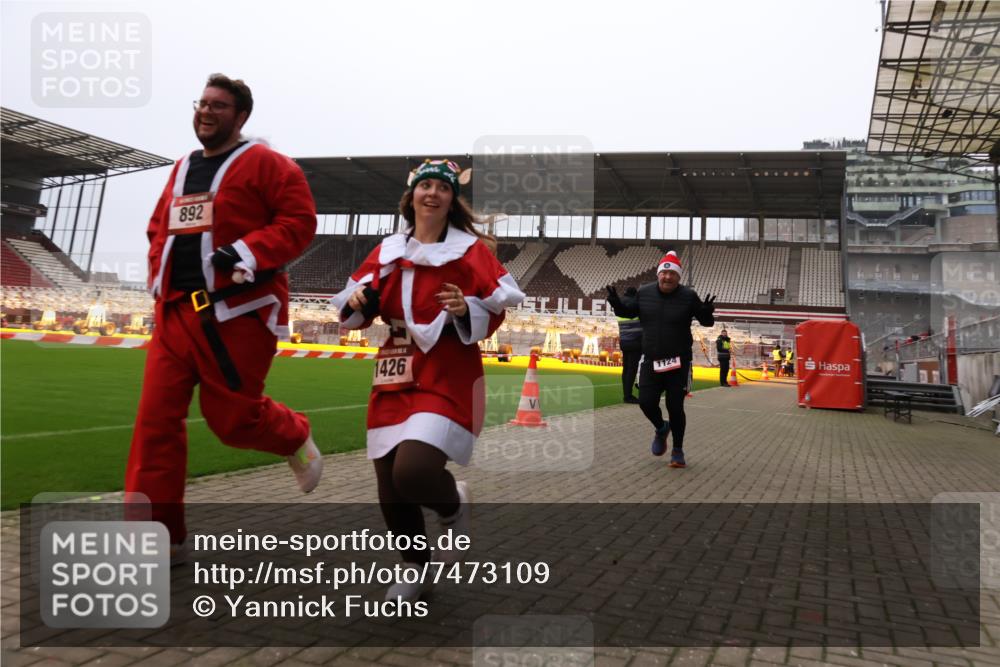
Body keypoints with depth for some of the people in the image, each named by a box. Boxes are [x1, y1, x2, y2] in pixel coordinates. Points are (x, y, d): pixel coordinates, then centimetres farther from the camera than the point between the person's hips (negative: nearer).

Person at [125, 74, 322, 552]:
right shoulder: (182, 169, 20)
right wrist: (159, 273, 14)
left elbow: (300, 220, -10)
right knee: (156, 418, 1)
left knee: (231, 417, -2)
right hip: (176, 310, 7)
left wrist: (249, 253, -21)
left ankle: (295, 439, 33)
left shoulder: (263, 163, -2)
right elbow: (159, 226, 30)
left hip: (238, 310, -7)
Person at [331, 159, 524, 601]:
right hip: (394, 377, 5)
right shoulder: (387, 251, 11)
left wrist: (466, 309, -21)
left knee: (413, 471, -23)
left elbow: (495, 314, -1)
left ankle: (453, 506, 14)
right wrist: (357, 302, -5)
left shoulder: (470, 250, -2)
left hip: (447, 378, -5)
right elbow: (357, 313, 17)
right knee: (390, 487, 7)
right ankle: (415, 569, 32)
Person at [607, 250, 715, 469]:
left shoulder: (688, 296, -9)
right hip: (651, 360, 3)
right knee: (646, 402, -1)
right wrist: (617, 303, -8)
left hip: (678, 362, -3)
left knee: (675, 407, -1)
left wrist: (706, 313, -29)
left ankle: (678, 450, 20)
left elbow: (706, 321, -5)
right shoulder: (644, 293, -1)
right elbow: (628, 311, 13)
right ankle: (661, 429, 33)